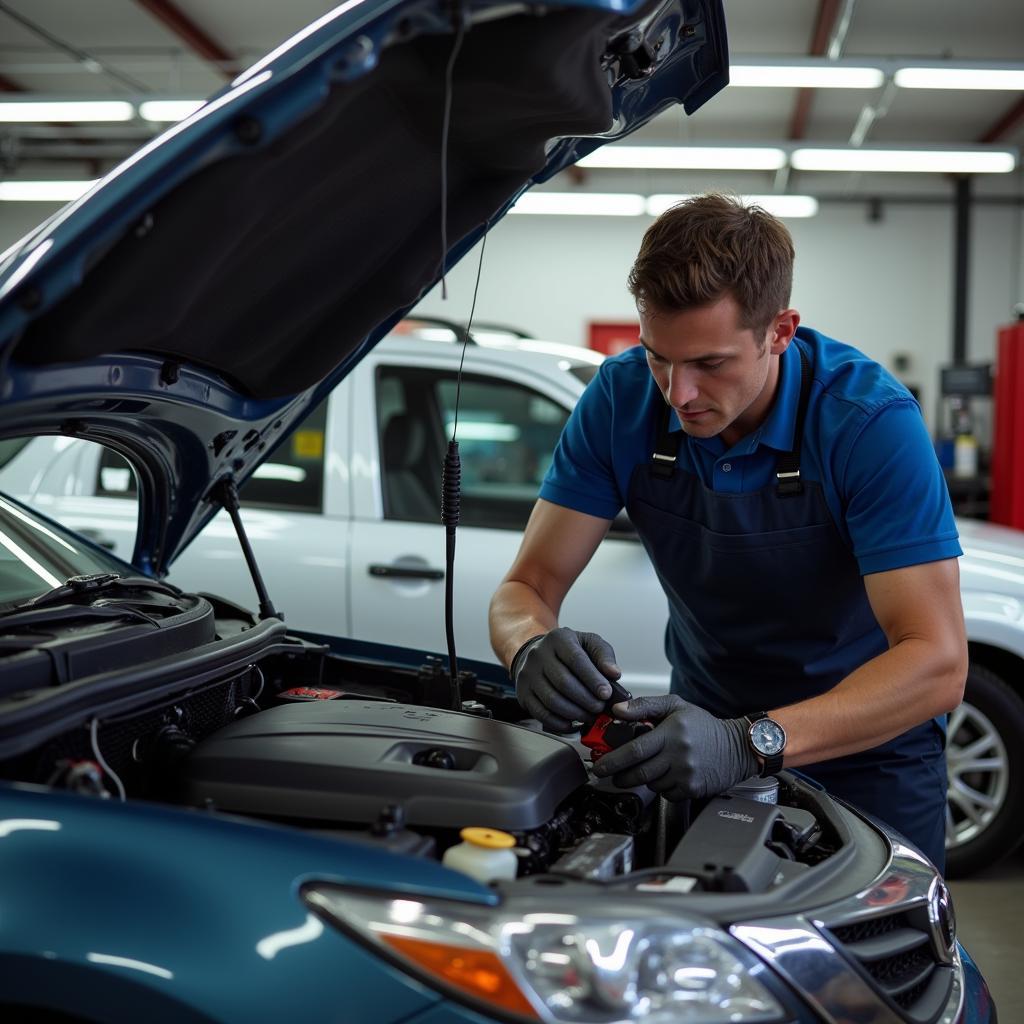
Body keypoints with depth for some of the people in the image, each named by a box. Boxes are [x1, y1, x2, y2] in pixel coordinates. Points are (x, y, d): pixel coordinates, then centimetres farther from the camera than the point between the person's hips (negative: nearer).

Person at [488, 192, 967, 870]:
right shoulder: (622, 400, -15)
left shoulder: (873, 421, -25)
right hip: (707, 723, 2)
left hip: (869, 752, -2)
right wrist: (534, 650, -37)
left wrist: (750, 743, -44)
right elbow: (527, 588, -12)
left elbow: (938, 665, -31)